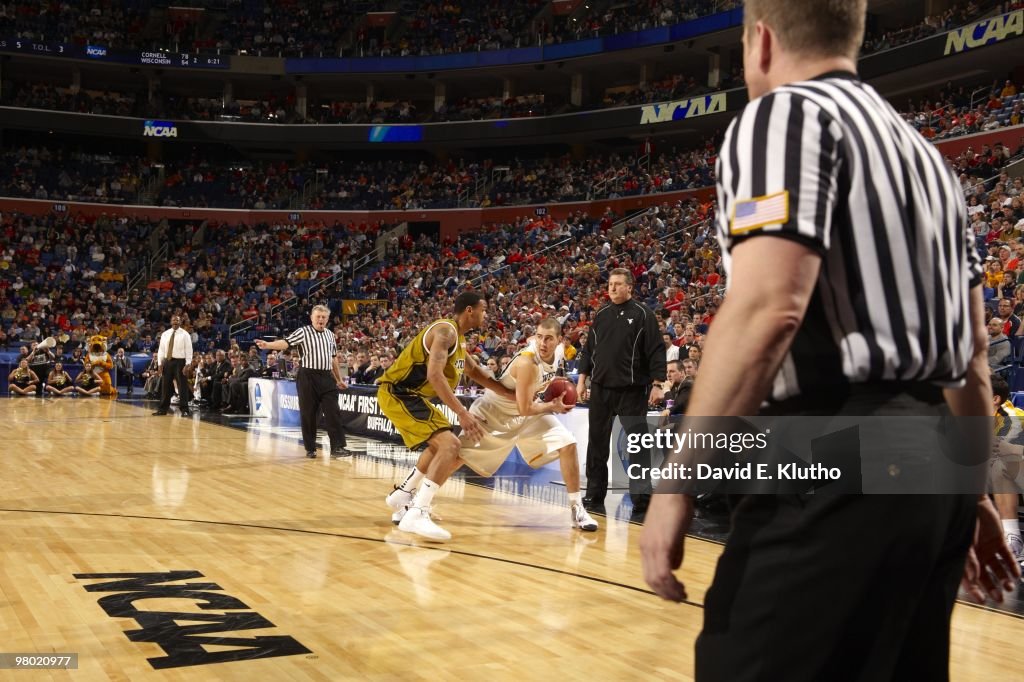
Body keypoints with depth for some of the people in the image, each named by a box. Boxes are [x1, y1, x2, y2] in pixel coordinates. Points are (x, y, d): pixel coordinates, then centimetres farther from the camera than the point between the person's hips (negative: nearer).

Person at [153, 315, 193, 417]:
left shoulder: (185, 334, -3)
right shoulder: (165, 334, 9)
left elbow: (188, 351, -6)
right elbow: (161, 350, 10)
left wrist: (187, 365, -14)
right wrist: (160, 364, 2)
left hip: (179, 362, -4)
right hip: (167, 361, 4)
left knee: (182, 386, -2)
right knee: (165, 386, 8)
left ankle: (184, 410, 2)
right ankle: (163, 409, 16)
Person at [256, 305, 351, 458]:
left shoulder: (330, 334, 14)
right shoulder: (303, 332, -1)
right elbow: (286, 343, -15)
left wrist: (339, 379, 22)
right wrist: (268, 345, -31)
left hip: (327, 377, 4)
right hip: (308, 377, -4)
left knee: (333, 412, -1)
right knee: (308, 414, 2)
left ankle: (337, 447, 2)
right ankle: (310, 448, 11)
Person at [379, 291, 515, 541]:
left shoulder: (458, 337, 15)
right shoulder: (445, 330, -17)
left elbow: (476, 372, 27)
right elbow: (434, 375, -30)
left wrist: (512, 394, 22)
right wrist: (462, 413, -33)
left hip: (410, 395, 11)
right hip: (398, 393, -11)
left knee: (440, 446, 25)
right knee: (449, 445, -20)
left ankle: (403, 495, 35)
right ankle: (417, 514, -24)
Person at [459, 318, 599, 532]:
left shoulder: (556, 354, -10)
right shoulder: (527, 362, -34)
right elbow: (524, 408, -29)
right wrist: (553, 406, -16)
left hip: (528, 410, 7)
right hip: (493, 410, -6)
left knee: (568, 444, -7)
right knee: (459, 454, -6)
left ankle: (576, 508, 0)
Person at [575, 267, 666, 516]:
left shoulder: (642, 314, -2)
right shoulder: (601, 315, 11)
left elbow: (656, 351, -6)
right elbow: (589, 349, 16)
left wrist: (657, 384, -12)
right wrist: (582, 379, 10)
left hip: (632, 390, -5)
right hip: (600, 389, 5)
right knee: (597, 442, 10)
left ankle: (642, 500, 0)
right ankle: (595, 495, 21)